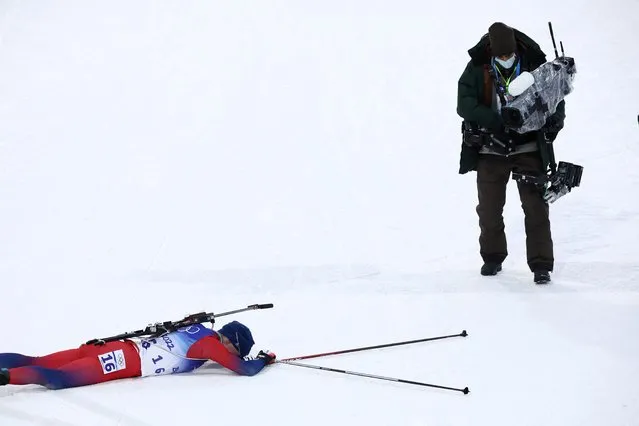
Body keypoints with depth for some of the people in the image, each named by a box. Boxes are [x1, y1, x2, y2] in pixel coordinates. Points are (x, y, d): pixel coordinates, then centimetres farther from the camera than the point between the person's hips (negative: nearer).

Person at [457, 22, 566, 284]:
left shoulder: (535, 65, -6)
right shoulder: (477, 69, -7)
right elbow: (464, 104, -16)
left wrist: (553, 122, -17)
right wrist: (497, 122, -29)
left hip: (528, 149, -1)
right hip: (491, 150, 1)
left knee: (536, 206, -5)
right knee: (489, 209, 10)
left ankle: (541, 265, 1)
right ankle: (493, 257, 29)